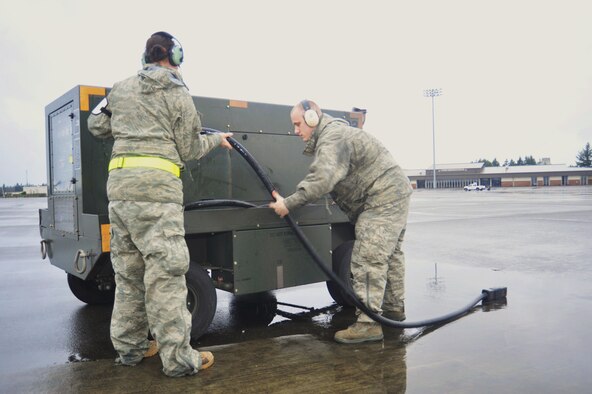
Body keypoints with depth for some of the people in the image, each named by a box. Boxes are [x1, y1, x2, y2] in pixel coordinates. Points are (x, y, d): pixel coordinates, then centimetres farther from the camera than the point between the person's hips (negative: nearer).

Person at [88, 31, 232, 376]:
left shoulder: (121, 89, 17)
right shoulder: (177, 93, 4)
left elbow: (97, 126, 26)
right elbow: (188, 150, 7)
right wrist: (216, 139, 23)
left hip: (118, 182, 6)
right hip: (156, 183, -6)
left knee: (128, 271, 13)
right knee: (165, 272, -7)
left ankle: (130, 347, 22)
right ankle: (178, 358, -3)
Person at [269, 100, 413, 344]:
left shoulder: (332, 138, -19)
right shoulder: (331, 134, 18)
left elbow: (322, 181, -32)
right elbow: (318, 178, 16)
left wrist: (289, 204, -28)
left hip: (383, 199, -11)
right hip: (396, 195, 11)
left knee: (368, 259, -14)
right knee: (389, 253, 19)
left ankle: (368, 323, -12)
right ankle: (394, 308, 32)